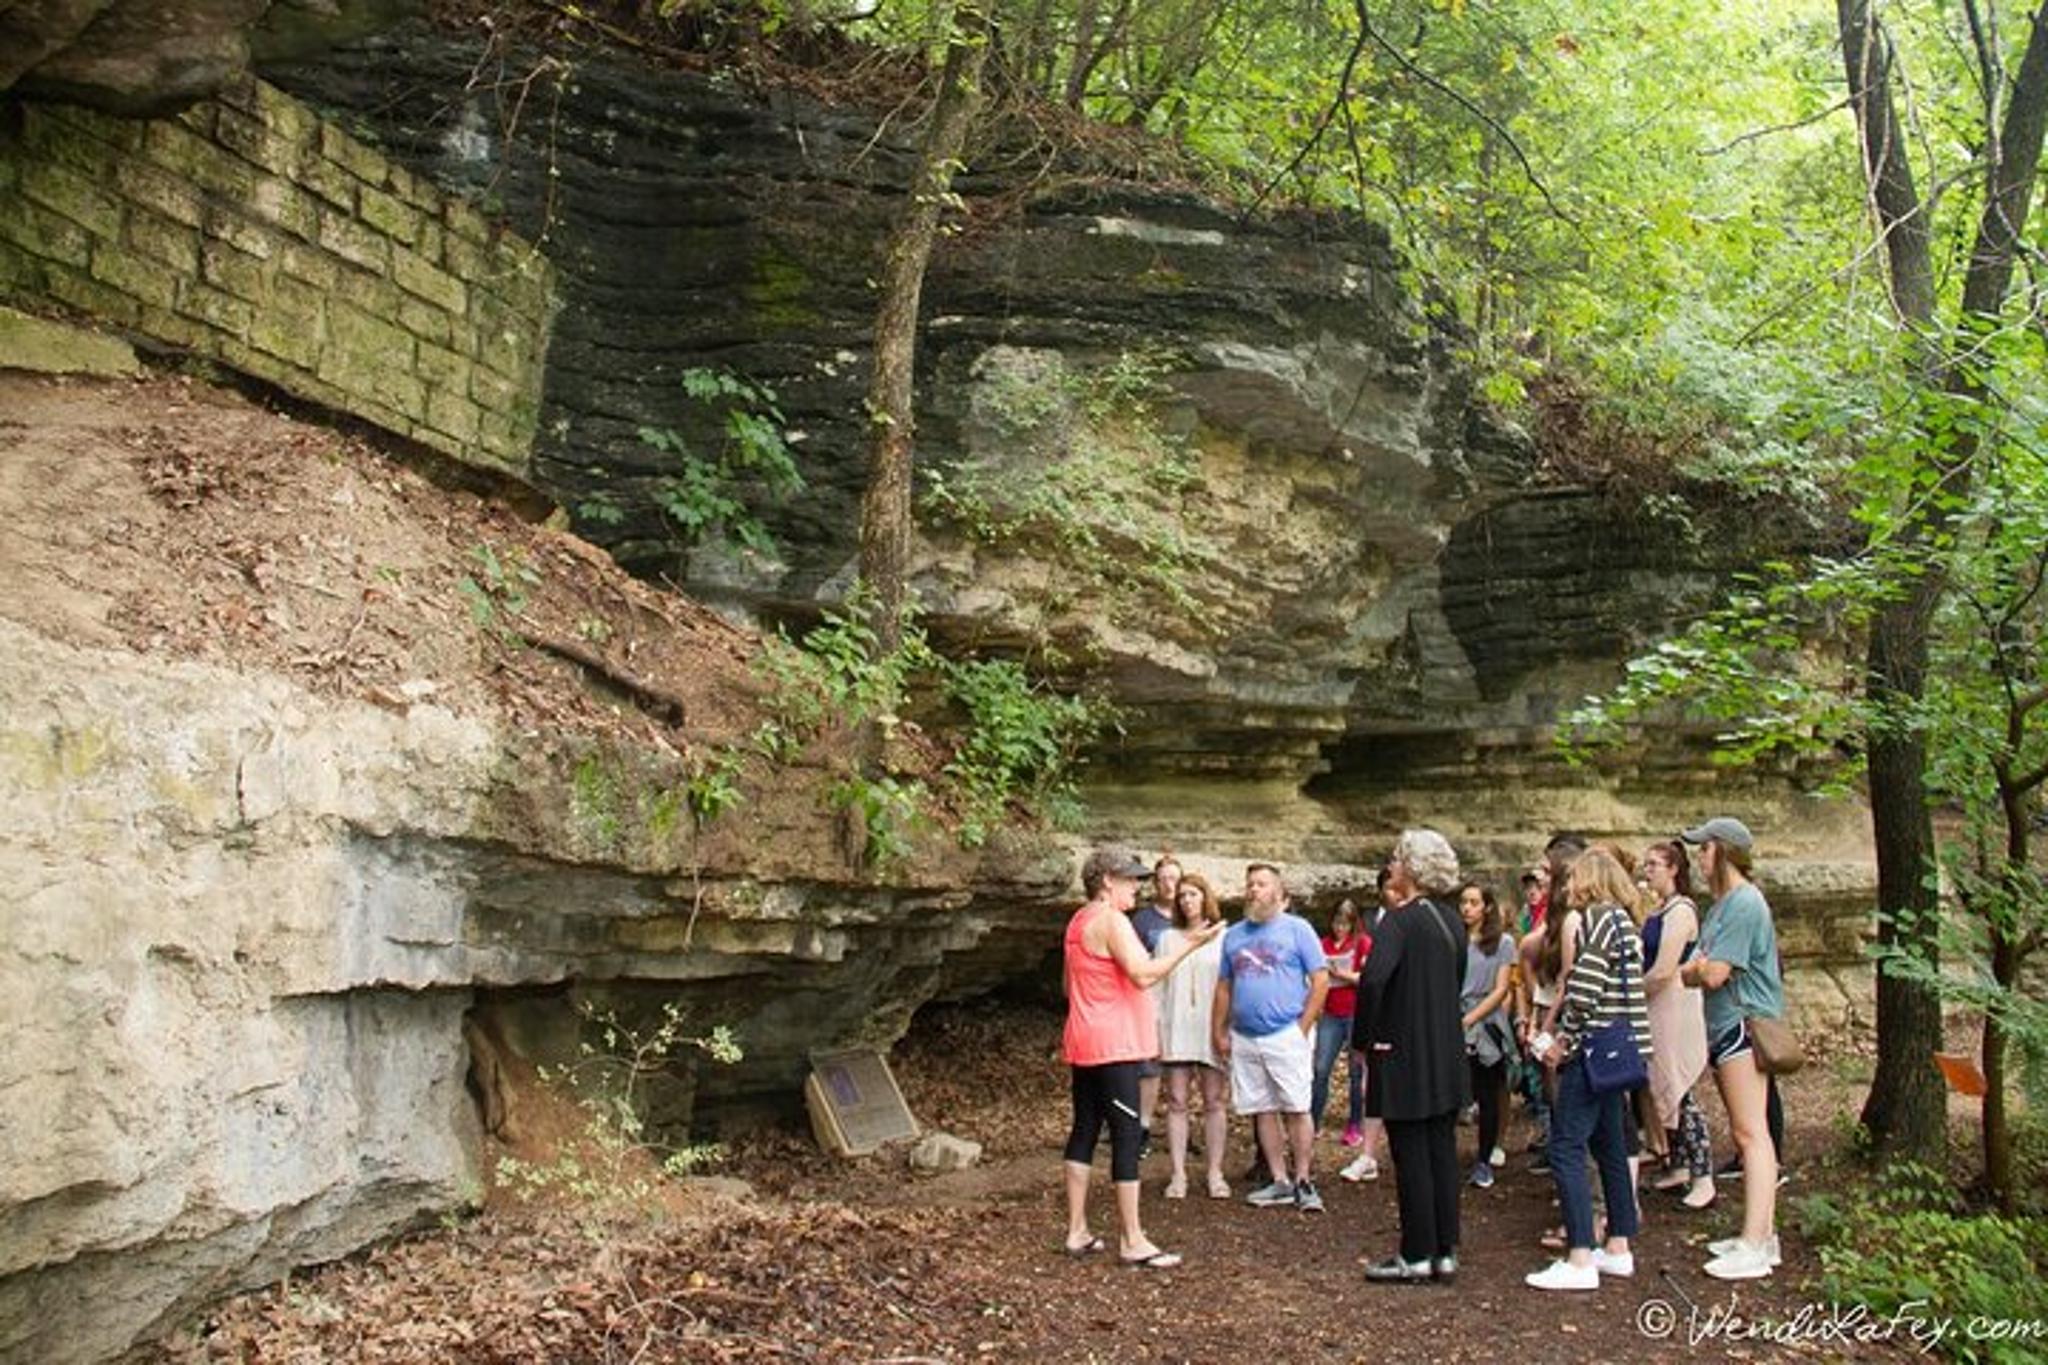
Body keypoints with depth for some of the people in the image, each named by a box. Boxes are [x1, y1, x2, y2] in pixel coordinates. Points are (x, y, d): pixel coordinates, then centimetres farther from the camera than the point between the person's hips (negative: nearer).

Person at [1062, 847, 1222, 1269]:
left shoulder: (1079, 921, 15)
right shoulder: (1112, 920, -14)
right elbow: (1142, 975, -22)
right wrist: (1189, 946, -18)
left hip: (1084, 1044, 10)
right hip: (1113, 1044, -10)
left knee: (1084, 1129, 11)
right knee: (1127, 1136, -6)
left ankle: (1077, 1232, 16)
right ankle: (1131, 1241, -3)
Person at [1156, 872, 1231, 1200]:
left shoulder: (1223, 938, 3)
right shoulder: (1168, 939, 10)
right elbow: (1157, 986, 8)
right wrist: (1154, 1030, 2)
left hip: (1211, 1030, -2)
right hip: (1176, 1030, 2)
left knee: (1214, 1101, 3)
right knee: (1176, 1102, 2)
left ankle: (1215, 1173, 10)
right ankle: (1178, 1174, 7)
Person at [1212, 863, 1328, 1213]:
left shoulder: (1297, 929, -1)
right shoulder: (1234, 935, 13)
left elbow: (1321, 980, -5)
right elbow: (1224, 987, 15)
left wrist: (1303, 1027, -10)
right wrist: (1218, 1032, 8)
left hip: (1286, 1036, -5)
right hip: (1244, 1039, 5)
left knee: (1296, 1110, -3)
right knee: (1262, 1111, 8)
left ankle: (1302, 1182, 4)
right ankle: (1279, 1181, 16)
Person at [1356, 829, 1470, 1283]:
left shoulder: (1399, 921, -18)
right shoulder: (1451, 920, 7)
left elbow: (1373, 979, -30)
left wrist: (1366, 1039, -17)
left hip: (1404, 1057, -7)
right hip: (1447, 1058, 7)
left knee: (1411, 1158, 1)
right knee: (1443, 1152, 12)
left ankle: (1416, 1257, 9)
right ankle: (1445, 1252, 20)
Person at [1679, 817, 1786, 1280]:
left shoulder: (1744, 903, -15)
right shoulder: (1722, 904, 17)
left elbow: (1713, 974, -19)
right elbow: (1696, 970, 17)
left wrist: (1694, 967, 1)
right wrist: (1696, 969, -4)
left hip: (1745, 1024, -10)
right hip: (1726, 1028, 10)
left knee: (1751, 1134, -10)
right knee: (1748, 1134, 13)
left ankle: (1754, 1247, -11)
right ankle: (1762, 1233, 20)